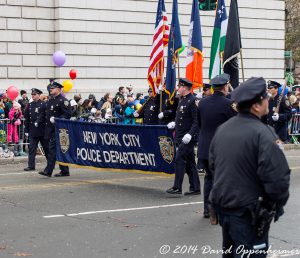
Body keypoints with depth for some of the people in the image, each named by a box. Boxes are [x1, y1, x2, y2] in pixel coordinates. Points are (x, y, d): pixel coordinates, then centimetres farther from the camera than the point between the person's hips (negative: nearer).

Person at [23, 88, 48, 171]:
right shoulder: (29, 105, 9)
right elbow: (26, 118, 10)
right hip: (33, 131, 4)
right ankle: (31, 166, -1)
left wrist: (39, 122, -15)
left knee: (46, 148, 8)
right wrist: (26, 130, 7)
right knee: (32, 148, -2)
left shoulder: (43, 104, -3)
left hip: (42, 130, -3)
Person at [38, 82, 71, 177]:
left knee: (52, 149, -12)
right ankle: (64, 170, 16)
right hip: (50, 129, 8)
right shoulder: (50, 101, 17)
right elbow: (45, 113, 24)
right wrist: (38, 121, 11)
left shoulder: (62, 100, -9)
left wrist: (56, 119, -22)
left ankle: (48, 171, -13)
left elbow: (67, 114, -15)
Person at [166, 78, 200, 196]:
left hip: (188, 138, -10)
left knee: (179, 160, -12)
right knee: (189, 162, 12)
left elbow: (197, 121, -19)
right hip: (180, 137, 10)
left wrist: (190, 134, -26)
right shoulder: (182, 100, 15)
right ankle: (195, 188, 18)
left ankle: (177, 188, -10)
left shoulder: (192, 101, -14)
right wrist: (174, 124, 15)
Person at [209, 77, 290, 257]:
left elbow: (213, 164, 16)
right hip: (248, 212, -8)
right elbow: (277, 177, -23)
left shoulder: (222, 129, 5)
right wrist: (279, 203, -7)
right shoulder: (263, 133, -19)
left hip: (222, 203, 8)